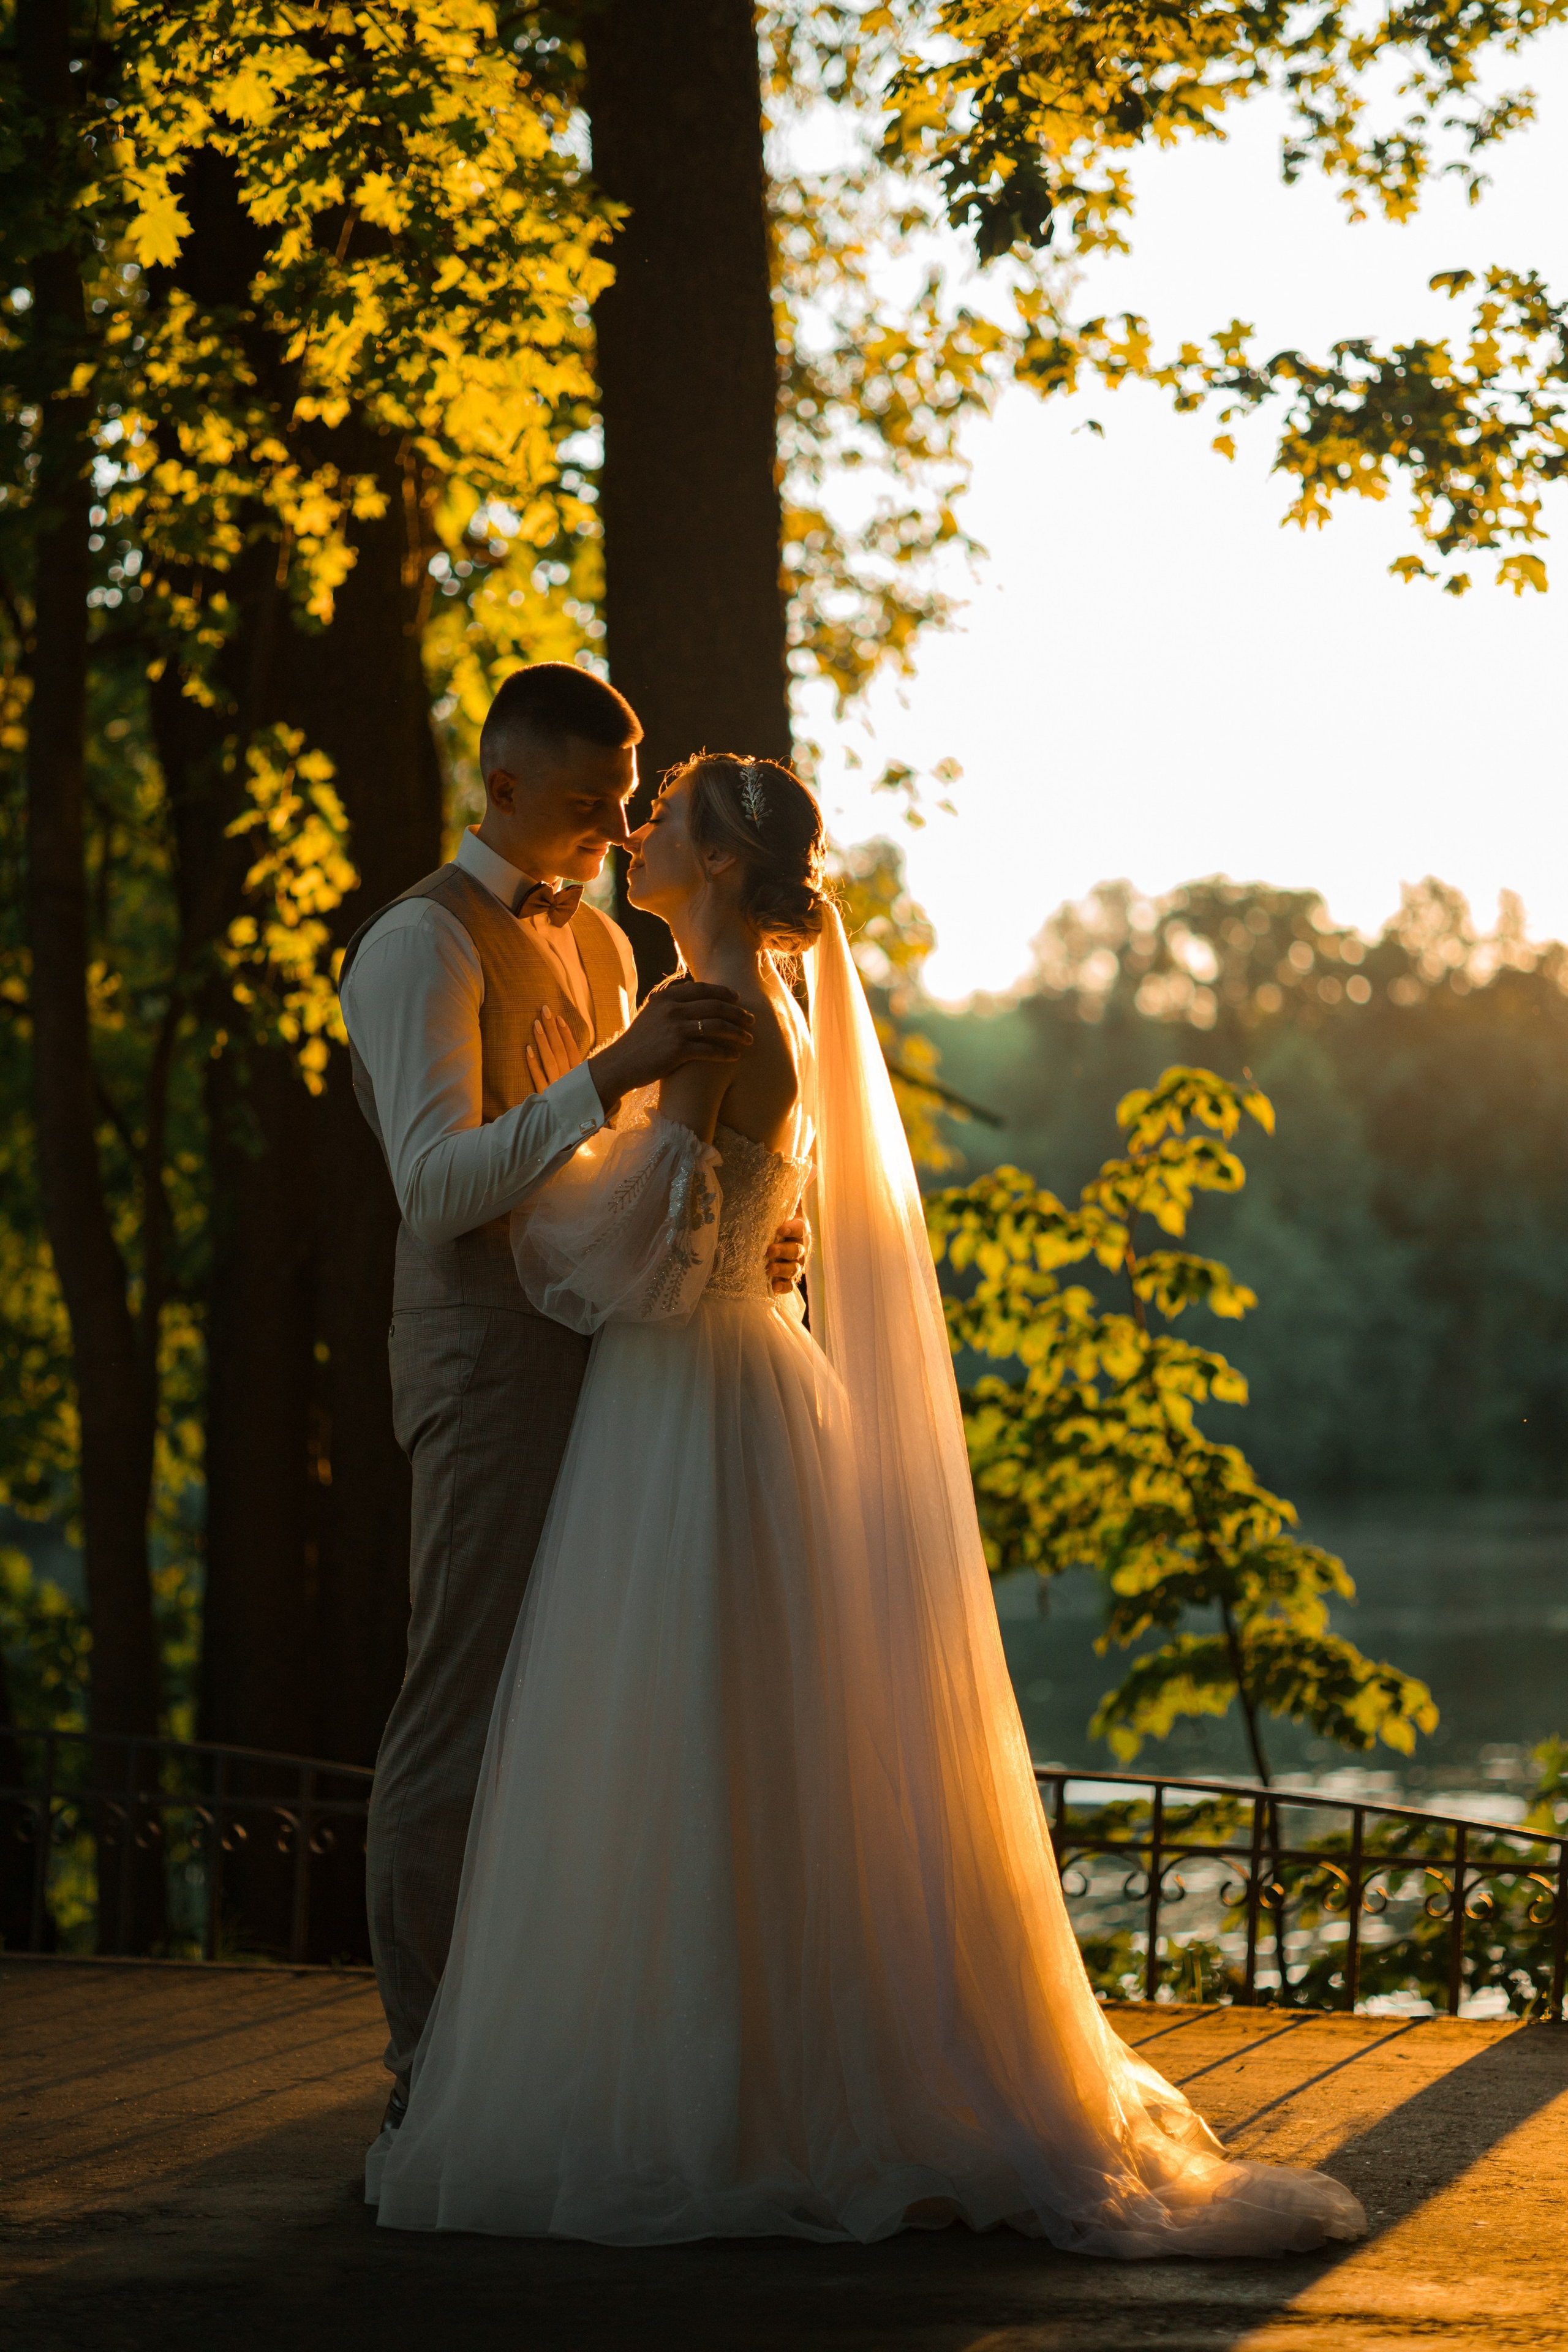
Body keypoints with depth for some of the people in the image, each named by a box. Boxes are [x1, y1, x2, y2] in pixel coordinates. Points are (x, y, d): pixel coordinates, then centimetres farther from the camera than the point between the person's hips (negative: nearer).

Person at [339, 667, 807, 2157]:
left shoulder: (602, 944, 17)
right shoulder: (422, 946, -10)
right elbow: (439, 1187, -22)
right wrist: (613, 1070, -32)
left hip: (608, 1352, 8)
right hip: (490, 1364, -8)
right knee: (466, 1709, -5)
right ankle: (430, 2072, 1)